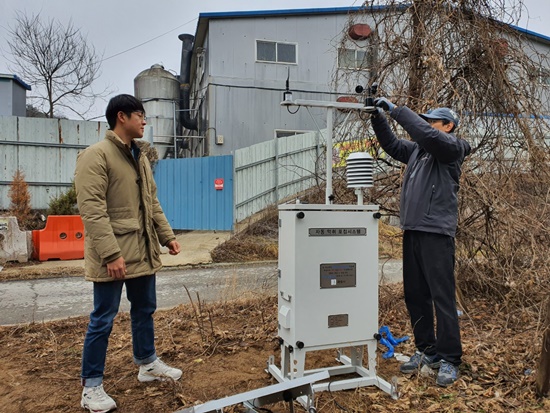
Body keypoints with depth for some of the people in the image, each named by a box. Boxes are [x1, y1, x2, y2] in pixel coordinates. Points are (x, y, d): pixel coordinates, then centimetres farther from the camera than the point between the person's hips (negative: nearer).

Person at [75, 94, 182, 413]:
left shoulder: (140, 157, 14)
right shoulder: (96, 155, -12)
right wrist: (111, 253, -24)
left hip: (144, 252, 8)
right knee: (103, 319, 4)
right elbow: (92, 210, -20)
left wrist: (167, 236, 13)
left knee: (145, 310, 19)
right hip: (113, 256, -8)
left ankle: (148, 364, 37)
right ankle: (92, 386, 20)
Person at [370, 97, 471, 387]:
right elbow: (391, 144, 20)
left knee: (442, 297, -4)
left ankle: (449, 360, 8)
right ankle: (427, 351, 25)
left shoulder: (452, 148, -2)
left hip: (437, 232, -8)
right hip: (411, 231, 8)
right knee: (415, 295, 12)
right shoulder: (417, 150, 18)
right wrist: (377, 117, 8)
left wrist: (395, 109, -14)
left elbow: (426, 134, -19)